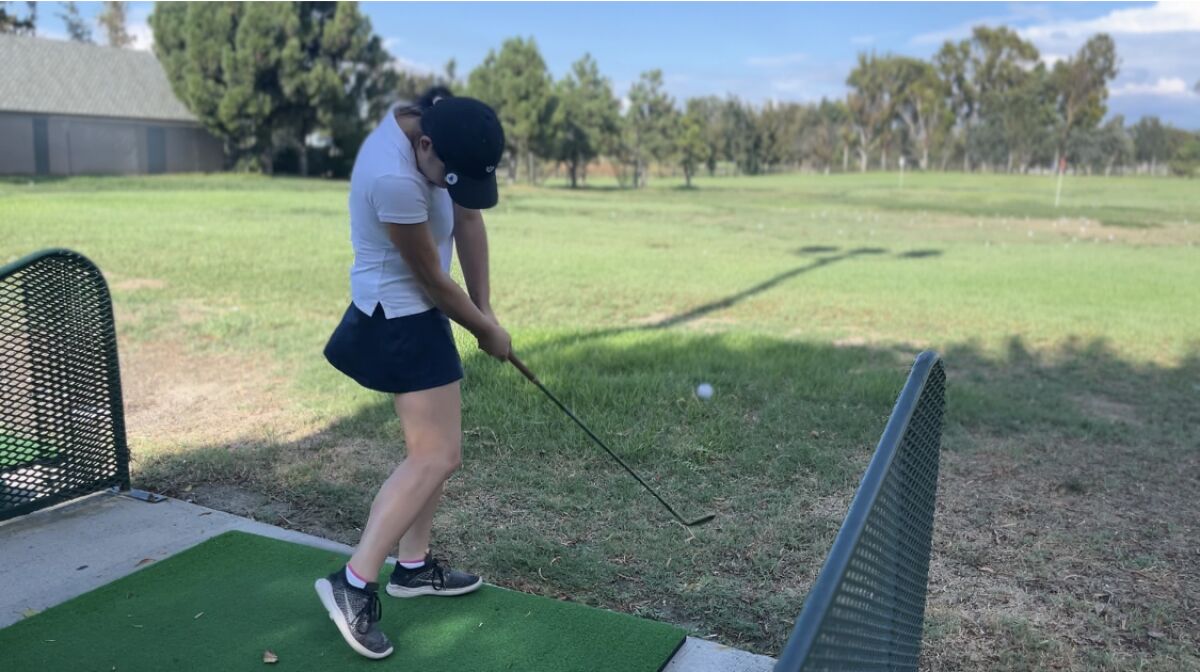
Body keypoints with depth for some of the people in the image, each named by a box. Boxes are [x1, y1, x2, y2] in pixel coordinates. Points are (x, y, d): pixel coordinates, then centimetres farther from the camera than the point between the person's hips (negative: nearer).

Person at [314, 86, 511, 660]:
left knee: (434, 447, 15)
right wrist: (485, 329, -4)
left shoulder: (443, 126, -6)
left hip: (416, 312, 9)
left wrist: (484, 307, 2)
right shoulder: (394, 179, -32)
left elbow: (468, 219, 3)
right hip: (400, 318, -9)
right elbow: (432, 278, -19)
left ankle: (413, 566, 26)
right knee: (436, 457, -10)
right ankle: (354, 584, -7)